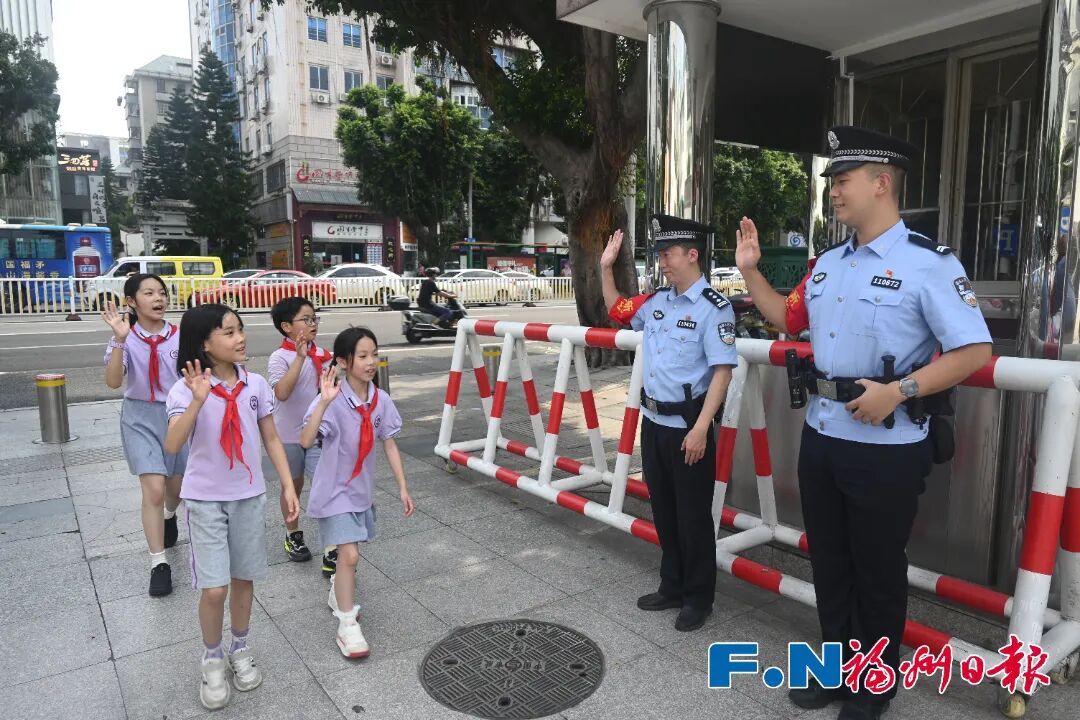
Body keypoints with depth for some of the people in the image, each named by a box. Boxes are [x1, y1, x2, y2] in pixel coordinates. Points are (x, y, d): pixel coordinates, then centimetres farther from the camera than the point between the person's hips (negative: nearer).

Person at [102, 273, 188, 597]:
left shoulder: (180, 336, -5)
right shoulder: (126, 339, -8)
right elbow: (113, 382, -21)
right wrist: (120, 339, -28)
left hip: (178, 414, 2)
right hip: (141, 418, -2)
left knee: (178, 486, 16)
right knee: (154, 490, -12)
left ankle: (170, 516, 53)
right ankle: (158, 563, 0)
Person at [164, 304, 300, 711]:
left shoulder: (255, 384, -3)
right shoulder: (187, 388, -13)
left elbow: (271, 439, 4)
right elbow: (172, 446, -25)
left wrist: (288, 487, 0)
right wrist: (198, 400, -37)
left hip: (249, 496, 3)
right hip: (205, 499, -3)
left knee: (244, 578, 14)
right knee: (215, 588, -3)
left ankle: (240, 650, 36)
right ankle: (213, 661, 22)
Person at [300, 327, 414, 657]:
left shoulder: (381, 400, -7)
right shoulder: (332, 400, -22)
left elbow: (390, 445, 1)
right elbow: (305, 441, -33)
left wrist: (403, 488, 1)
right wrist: (324, 401, -43)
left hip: (363, 488, 6)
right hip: (336, 490, -6)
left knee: (348, 552, 21)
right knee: (350, 555, -11)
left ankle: (338, 593, 49)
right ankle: (347, 625, 6)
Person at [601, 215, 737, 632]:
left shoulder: (713, 307, -15)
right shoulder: (656, 301, 7)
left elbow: (722, 372, -19)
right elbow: (616, 311, 26)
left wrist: (700, 429, -23)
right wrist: (606, 269, 15)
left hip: (687, 426, -8)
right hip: (653, 421, 8)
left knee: (693, 515, 6)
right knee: (663, 509, 18)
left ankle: (699, 598, 25)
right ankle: (672, 587, 35)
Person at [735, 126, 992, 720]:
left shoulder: (928, 263, -13)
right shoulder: (828, 262, 9)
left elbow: (974, 351, -16)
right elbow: (788, 319, 21)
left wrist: (897, 391, -24)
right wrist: (750, 271, 11)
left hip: (885, 447, -6)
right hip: (820, 436, 7)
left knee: (878, 572, 11)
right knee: (828, 561, 19)